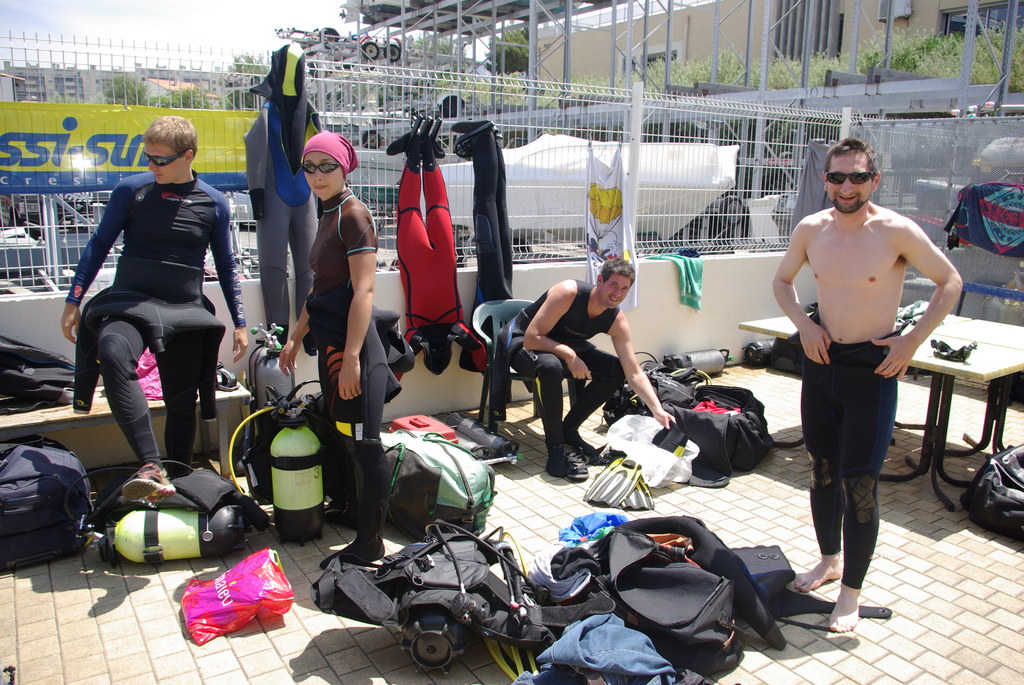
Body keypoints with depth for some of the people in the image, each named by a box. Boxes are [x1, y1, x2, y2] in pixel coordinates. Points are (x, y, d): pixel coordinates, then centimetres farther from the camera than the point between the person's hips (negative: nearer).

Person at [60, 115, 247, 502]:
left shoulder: (214, 204, 5)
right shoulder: (131, 190, 2)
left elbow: (225, 265, 13)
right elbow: (99, 245, 10)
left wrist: (239, 322, 13)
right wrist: (74, 300, 6)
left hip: (185, 310, 2)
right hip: (130, 300, -1)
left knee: (182, 402, 4)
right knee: (113, 354, -33)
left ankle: (178, 479, 22)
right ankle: (152, 468, -39)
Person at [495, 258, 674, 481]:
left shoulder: (617, 321, -12)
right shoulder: (569, 293, -30)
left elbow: (634, 373, -13)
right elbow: (531, 338, -30)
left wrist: (659, 411, -22)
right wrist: (569, 355, -36)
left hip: (565, 347, 6)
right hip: (521, 342, -6)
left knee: (616, 369, -11)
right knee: (550, 366, -40)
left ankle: (569, 429, 2)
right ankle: (555, 448, -23)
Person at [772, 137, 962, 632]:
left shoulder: (896, 231, -13)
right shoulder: (811, 229, -1)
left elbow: (950, 282, -2)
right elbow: (782, 281, 14)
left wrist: (913, 340, -9)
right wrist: (803, 324, -1)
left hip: (872, 367, -4)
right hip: (821, 359, 5)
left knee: (859, 482, -3)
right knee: (823, 469, 15)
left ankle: (851, 591, 13)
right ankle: (830, 559, 36)